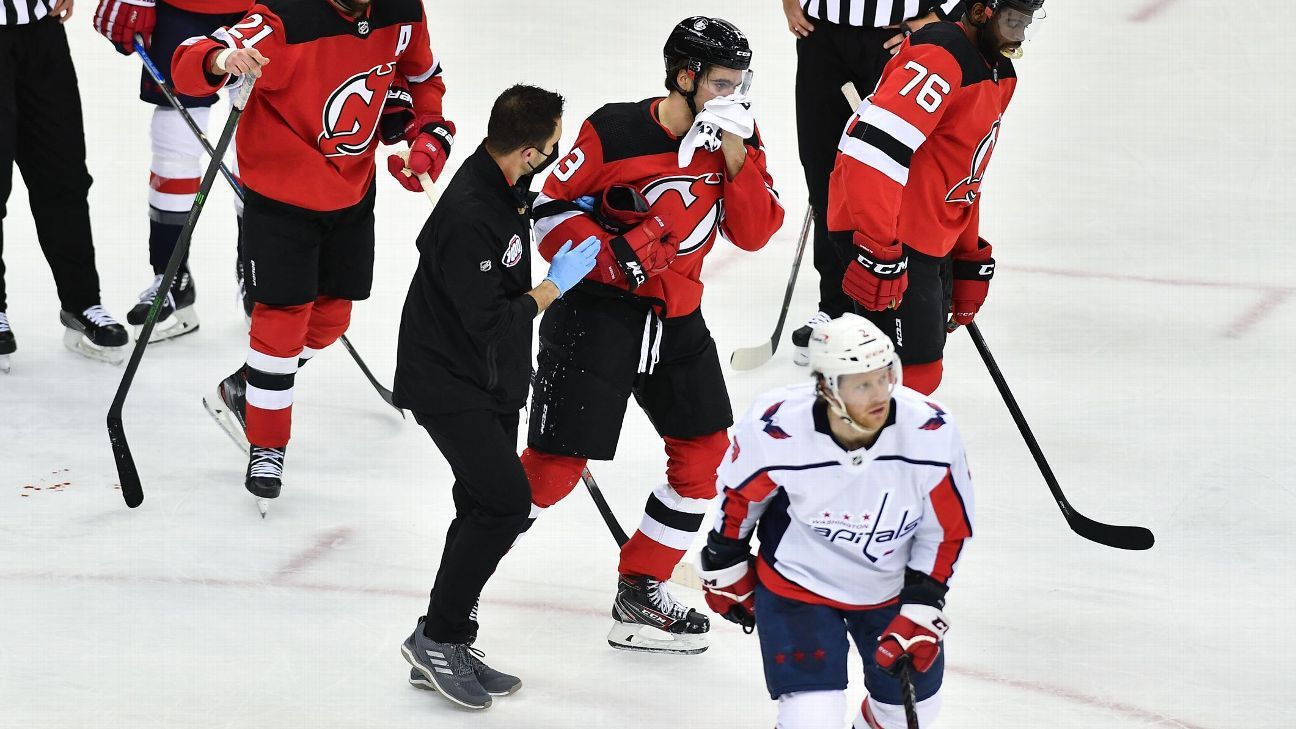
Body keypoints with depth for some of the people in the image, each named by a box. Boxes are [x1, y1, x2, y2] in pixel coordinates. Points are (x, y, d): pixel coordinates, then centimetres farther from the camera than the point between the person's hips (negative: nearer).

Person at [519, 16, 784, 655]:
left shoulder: (735, 141, 1)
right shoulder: (616, 133, -16)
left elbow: (755, 232, -5)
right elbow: (552, 209, -11)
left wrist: (736, 156, -17)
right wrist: (613, 255, -24)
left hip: (675, 316, 7)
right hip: (597, 311, -6)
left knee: (704, 449, 6)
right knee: (555, 464, -7)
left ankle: (641, 594, 18)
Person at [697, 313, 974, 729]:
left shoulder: (931, 433, -25)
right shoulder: (775, 431, -28)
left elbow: (948, 530, -10)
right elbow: (738, 494, -5)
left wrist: (921, 610, -14)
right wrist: (725, 566, 6)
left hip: (892, 585, 3)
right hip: (797, 583, -3)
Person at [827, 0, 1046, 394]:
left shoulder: (994, 73, 14)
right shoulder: (940, 58, -20)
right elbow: (872, 147, -30)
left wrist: (970, 261, 22)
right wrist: (879, 252, -31)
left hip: (929, 241, 10)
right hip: (889, 240, -10)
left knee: (922, 368, 16)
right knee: (914, 373, -10)